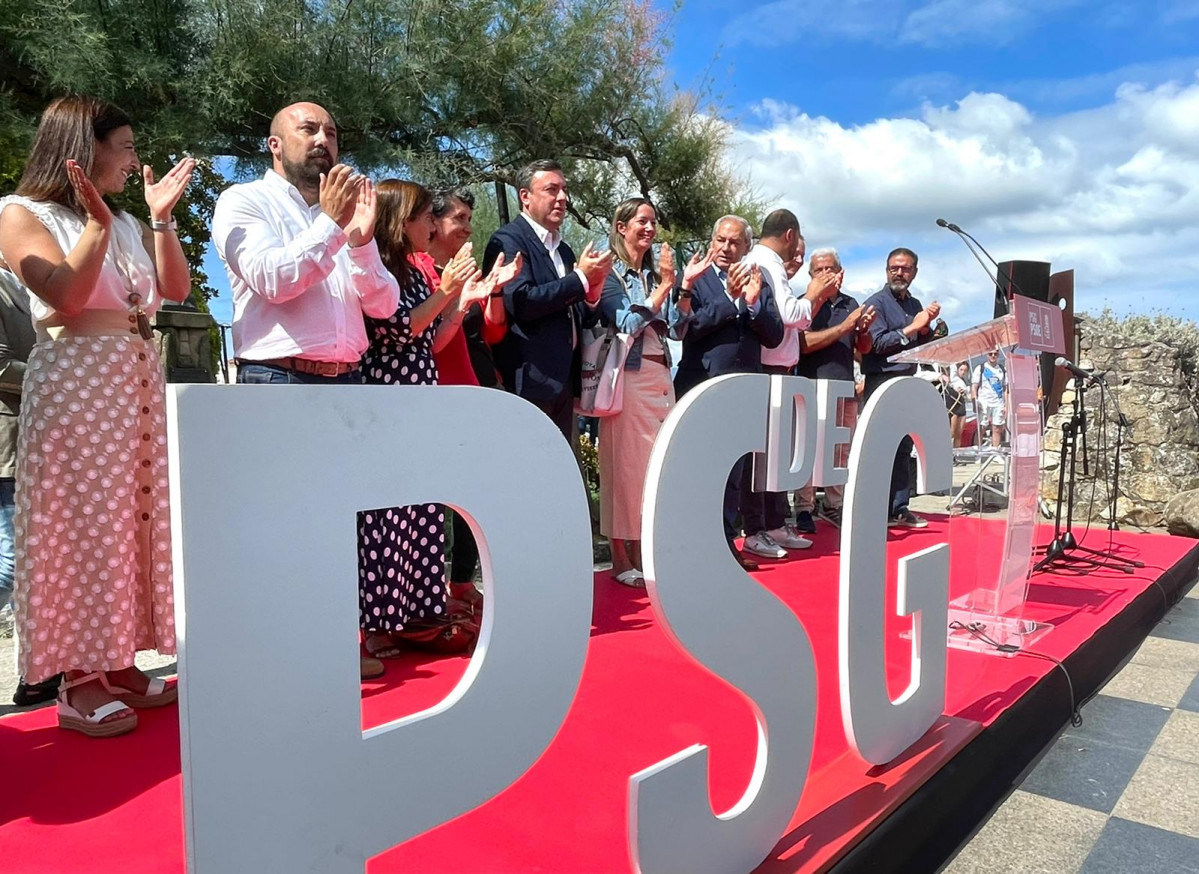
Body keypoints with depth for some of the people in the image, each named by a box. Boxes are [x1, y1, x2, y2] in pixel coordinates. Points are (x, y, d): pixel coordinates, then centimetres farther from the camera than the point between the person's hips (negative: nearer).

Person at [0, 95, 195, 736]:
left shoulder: (127, 224, 20)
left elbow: (177, 288, 10)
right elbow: (67, 296, -11)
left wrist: (161, 219, 3)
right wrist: (96, 225, -16)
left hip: (140, 379, 7)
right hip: (75, 379, -7)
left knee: (134, 517, 5)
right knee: (80, 520, -6)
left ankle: (118, 663, 13)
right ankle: (79, 681, 2)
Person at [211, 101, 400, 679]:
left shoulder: (344, 210, 16)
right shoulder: (245, 202, 2)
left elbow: (383, 304, 7)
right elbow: (271, 278, -15)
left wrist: (361, 238, -8)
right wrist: (330, 225, -11)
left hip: (345, 382, 6)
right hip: (278, 382, -5)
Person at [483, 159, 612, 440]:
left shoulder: (563, 249, 18)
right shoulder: (507, 240, -6)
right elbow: (520, 302, -20)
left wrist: (593, 287, -2)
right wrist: (580, 278, -13)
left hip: (563, 378, 8)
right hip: (529, 378, -8)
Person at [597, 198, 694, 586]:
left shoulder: (655, 275, 16)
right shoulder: (611, 274, -2)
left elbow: (677, 329, 12)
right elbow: (628, 324, -13)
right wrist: (665, 285, -14)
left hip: (660, 376, 7)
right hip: (629, 377, -6)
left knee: (655, 464, 6)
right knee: (625, 463, -4)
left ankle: (644, 551, 16)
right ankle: (621, 558, 3)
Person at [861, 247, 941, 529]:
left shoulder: (915, 305, 15)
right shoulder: (876, 302, -4)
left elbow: (926, 347, 14)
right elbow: (877, 343, -14)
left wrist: (926, 327, -4)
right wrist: (911, 328, -15)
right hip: (882, 382, -7)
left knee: (903, 447, 9)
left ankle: (899, 508, 15)